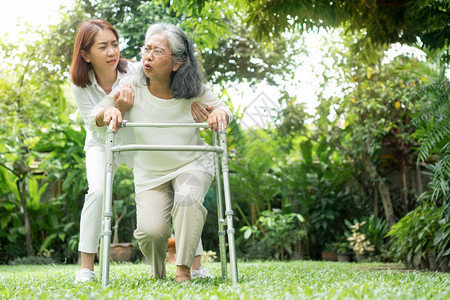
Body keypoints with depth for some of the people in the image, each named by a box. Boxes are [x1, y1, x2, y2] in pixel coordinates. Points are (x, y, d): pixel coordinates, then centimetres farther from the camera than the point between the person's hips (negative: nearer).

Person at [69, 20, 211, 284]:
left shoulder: (136, 71, -29)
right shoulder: (81, 85, -23)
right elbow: (101, 131, -24)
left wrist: (193, 100, -46)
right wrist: (118, 109, -44)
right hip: (102, 143, 0)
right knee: (98, 191, -27)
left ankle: (196, 264, -3)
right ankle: (86, 267, -13)